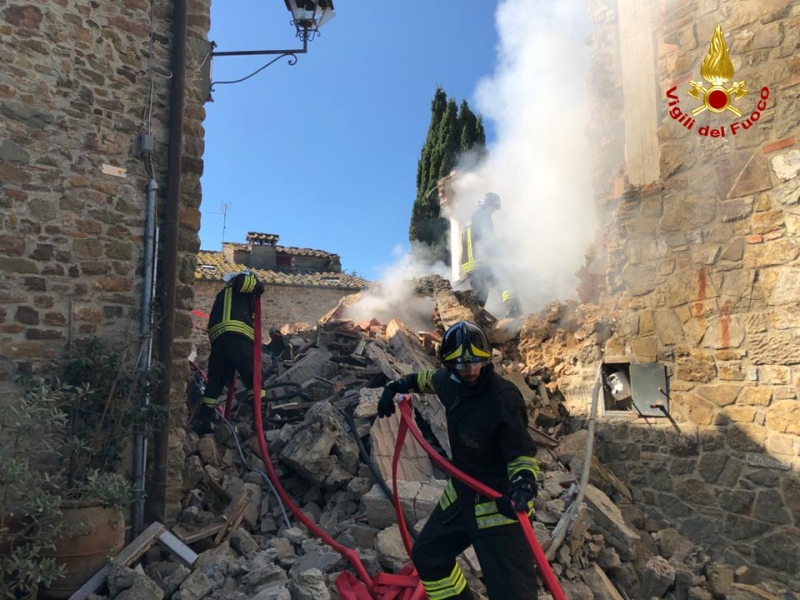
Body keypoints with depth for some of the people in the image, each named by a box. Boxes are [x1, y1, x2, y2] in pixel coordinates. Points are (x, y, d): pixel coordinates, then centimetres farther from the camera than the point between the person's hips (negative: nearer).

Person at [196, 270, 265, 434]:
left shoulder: (223, 294, 38)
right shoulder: (237, 287, 16)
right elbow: (242, 280, -8)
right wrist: (258, 286, 7)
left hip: (218, 338, 8)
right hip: (236, 336, -8)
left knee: (215, 381, 12)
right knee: (253, 376, -6)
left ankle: (203, 420, 10)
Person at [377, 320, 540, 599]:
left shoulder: (503, 399, -27)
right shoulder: (450, 381, -7)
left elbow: (523, 454, -20)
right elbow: (430, 379, 19)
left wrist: (522, 484, -38)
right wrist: (398, 386, 21)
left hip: (498, 503, -7)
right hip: (461, 495, 8)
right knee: (427, 554, 22)